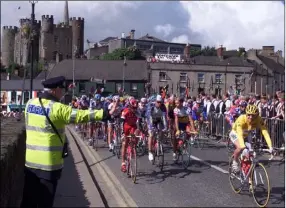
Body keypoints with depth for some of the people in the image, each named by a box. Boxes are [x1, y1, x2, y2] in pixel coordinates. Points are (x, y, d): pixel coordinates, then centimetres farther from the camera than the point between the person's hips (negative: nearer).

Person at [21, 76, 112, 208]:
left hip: (30, 160, 6)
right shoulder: (57, 108, -16)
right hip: (49, 162, -6)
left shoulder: (30, 103, 3)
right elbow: (80, 115, -20)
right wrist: (104, 114, -19)